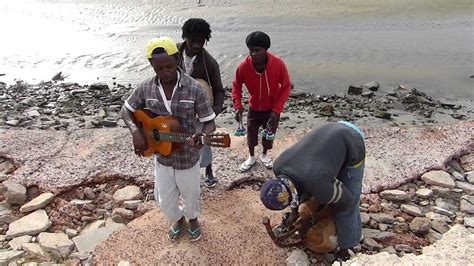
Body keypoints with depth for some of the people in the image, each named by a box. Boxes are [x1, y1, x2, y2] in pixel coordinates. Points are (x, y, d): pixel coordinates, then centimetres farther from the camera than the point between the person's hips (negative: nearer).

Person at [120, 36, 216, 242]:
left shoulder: (193, 89, -20)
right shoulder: (146, 88, -10)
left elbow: (210, 122, -15)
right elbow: (126, 110, 5)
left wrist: (201, 137, -38)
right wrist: (136, 132, -15)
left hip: (187, 157, -2)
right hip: (161, 156, 3)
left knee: (190, 196, 21)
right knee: (165, 202, 19)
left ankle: (193, 219, 55)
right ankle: (178, 220, 53)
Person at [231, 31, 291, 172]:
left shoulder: (278, 64, -28)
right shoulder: (244, 66, -25)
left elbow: (286, 87, -16)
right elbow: (236, 86, -8)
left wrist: (276, 110, -22)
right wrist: (238, 106, -21)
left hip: (272, 109, -1)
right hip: (254, 108, 1)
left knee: (269, 133, 18)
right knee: (251, 133, 17)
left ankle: (264, 155, 48)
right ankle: (251, 157, 45)